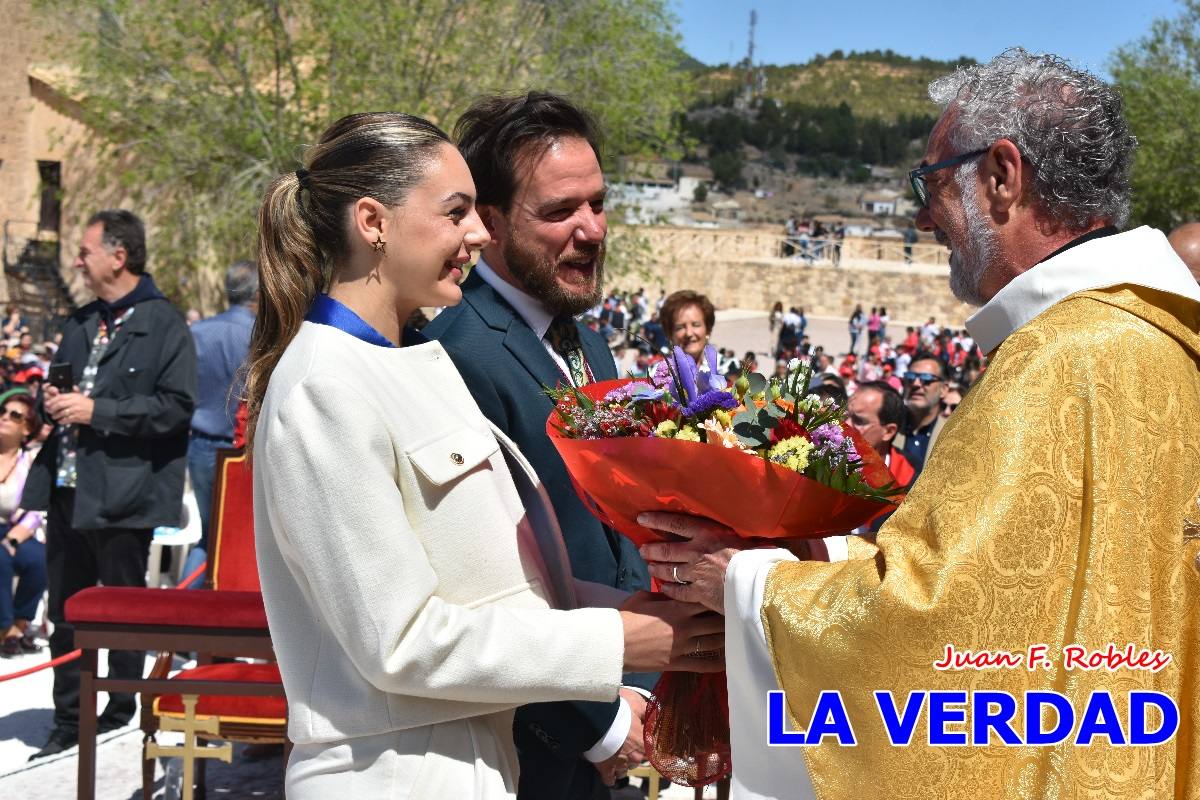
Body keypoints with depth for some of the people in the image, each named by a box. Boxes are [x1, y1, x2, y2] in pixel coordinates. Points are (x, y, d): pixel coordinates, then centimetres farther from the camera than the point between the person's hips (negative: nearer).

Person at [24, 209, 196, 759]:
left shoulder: (164, 326, -8)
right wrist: (52, 400, 3)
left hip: (122, 495, -7)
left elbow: (177, 405, -17)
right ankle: (67, 722, 23)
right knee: (65, 612, 12)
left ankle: (120, 719, 20)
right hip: (67, 488, 8)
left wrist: (97, 411, -19)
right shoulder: (81, 324, 16)